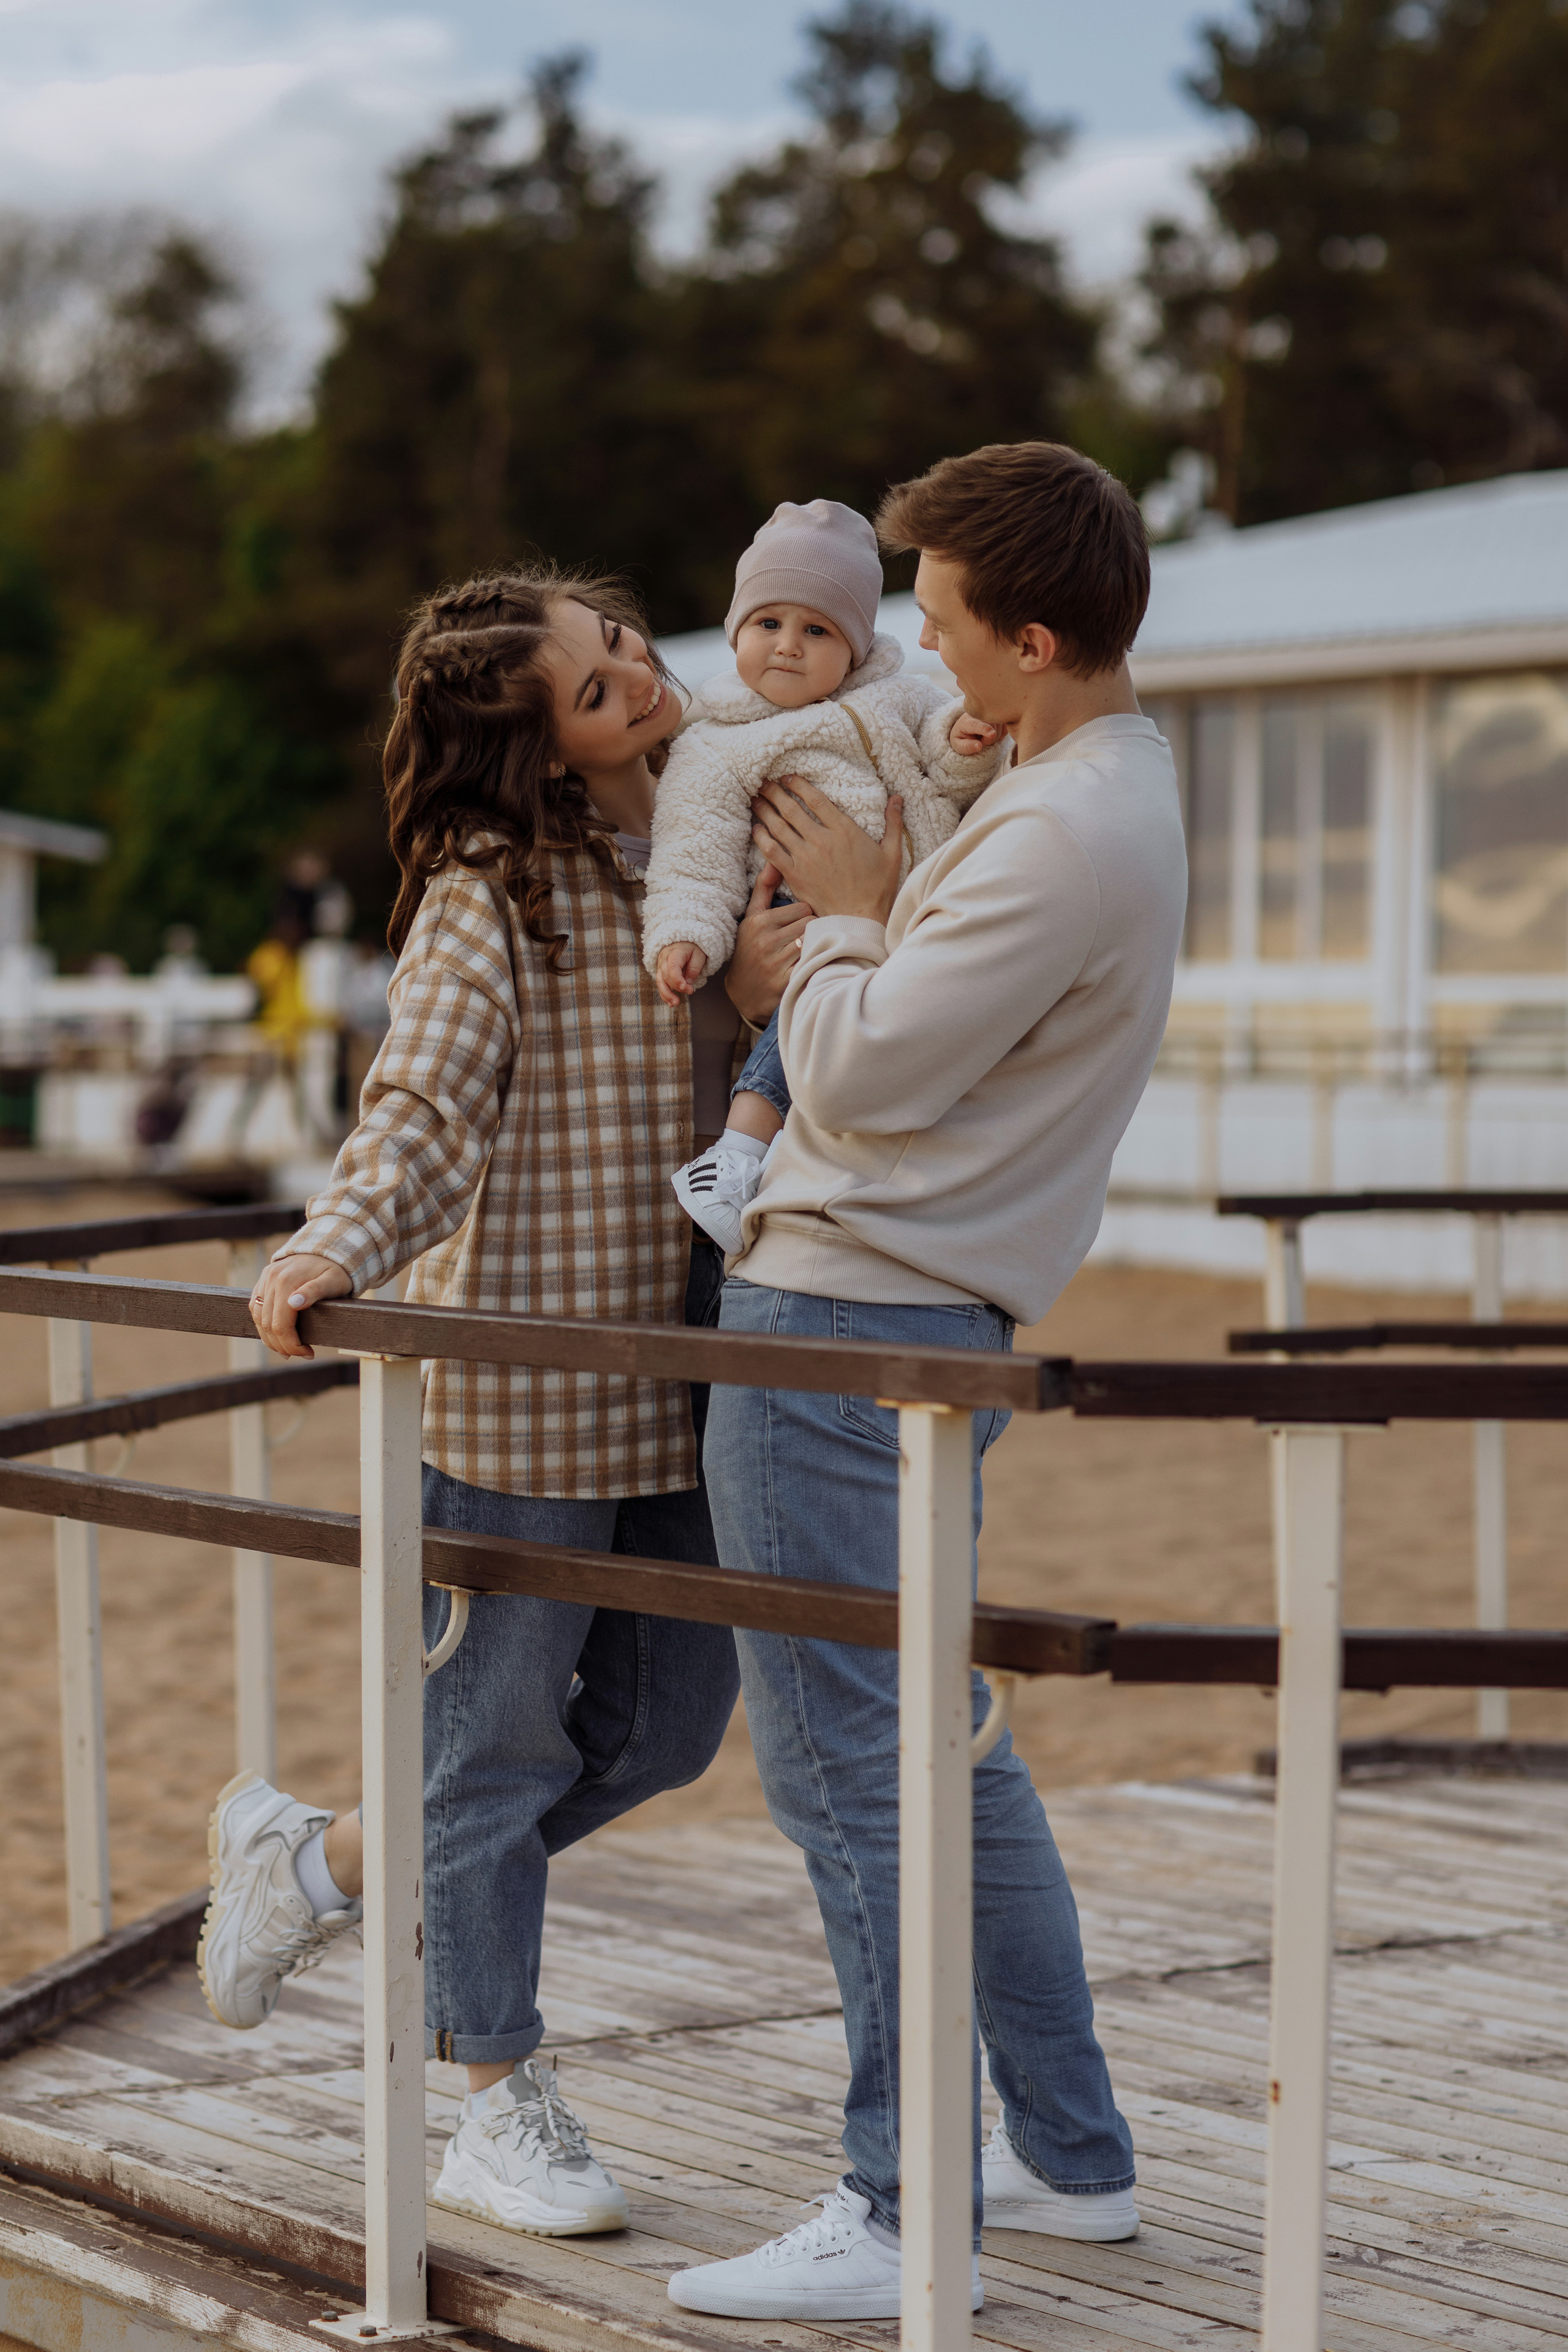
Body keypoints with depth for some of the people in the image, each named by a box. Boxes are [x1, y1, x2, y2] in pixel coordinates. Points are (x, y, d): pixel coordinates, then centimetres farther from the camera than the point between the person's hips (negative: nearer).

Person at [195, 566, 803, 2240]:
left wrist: (761, 1002, -11)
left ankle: (318, 1861, 32)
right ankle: (504, 2118, 18)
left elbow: (726, 1099, 11)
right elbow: (421, 1111, -18)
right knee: (502, 1736, 4)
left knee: (667, 1719, 14)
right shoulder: (492, 890, -11)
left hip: (675, 1369, 7)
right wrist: (332, 1251, -36)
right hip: (520, 1371, -7)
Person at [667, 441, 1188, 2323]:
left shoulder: (1065, 840, -20)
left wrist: (843, 912, -3)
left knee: (847, 1766, -6)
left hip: (845, 1326, -11)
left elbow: (864, 1077, -18)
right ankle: (1073, 2157, 26)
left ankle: (901, 2218, 0)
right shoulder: (1108, 784, 14)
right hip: (932, 1321, 11)